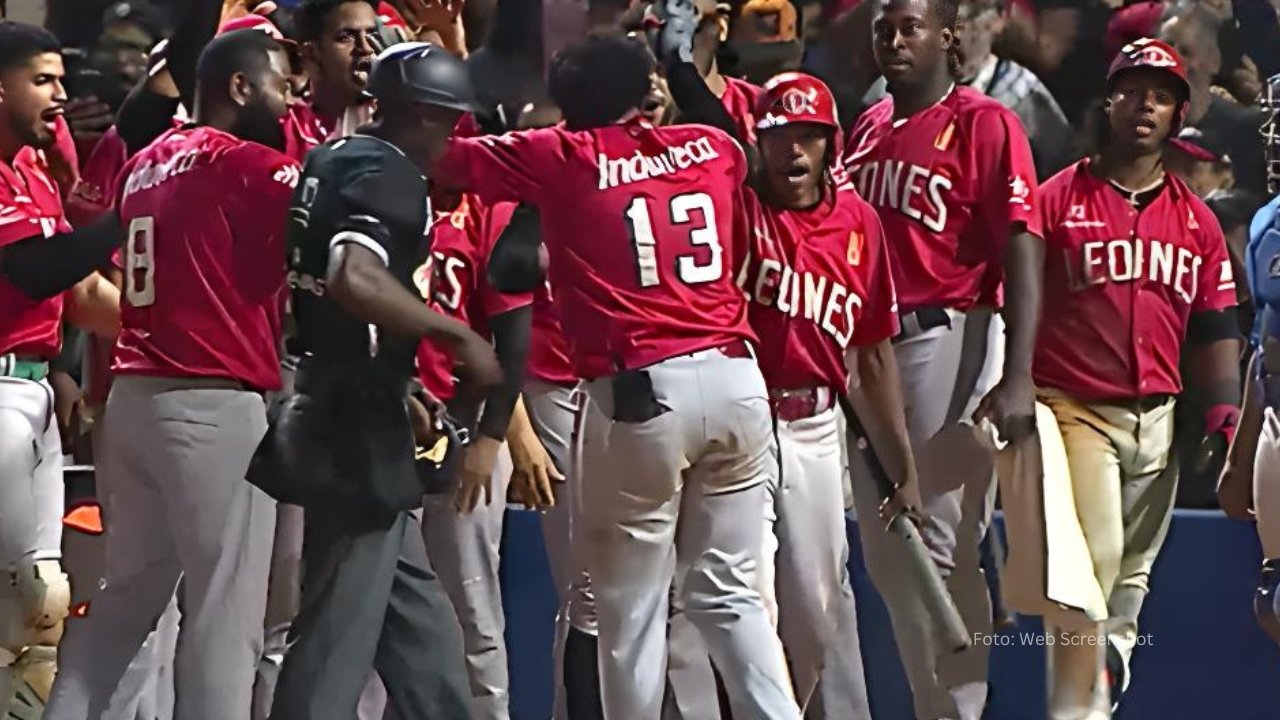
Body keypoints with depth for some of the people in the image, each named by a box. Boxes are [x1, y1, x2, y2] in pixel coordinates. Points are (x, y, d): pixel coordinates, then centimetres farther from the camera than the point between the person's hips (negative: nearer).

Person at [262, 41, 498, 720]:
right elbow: (356, 279, -31)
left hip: (319, 403, 10)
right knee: (339, 635, -6)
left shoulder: (331, 159, 14)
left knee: (420, 629, 15)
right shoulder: (390, 173, -14)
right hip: (357, 424, -10)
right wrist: (459, 336, -21)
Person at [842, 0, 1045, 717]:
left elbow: (1022, 253, -13)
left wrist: (1017, 379, -22)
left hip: (948, 341, -8)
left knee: (944, 551, -9)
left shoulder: (985, 124, -6)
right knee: (887, 555, 11)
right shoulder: (867, 129, 16)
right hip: (871, 348, 8)